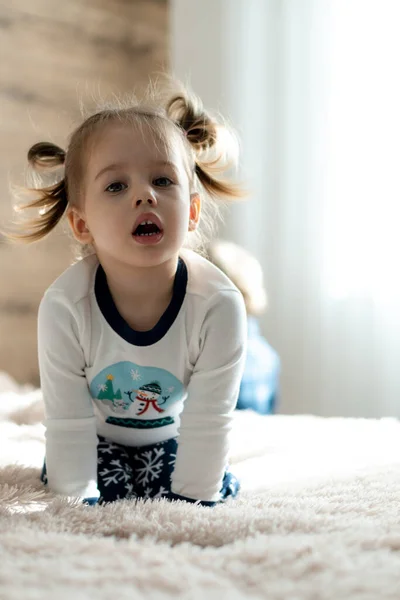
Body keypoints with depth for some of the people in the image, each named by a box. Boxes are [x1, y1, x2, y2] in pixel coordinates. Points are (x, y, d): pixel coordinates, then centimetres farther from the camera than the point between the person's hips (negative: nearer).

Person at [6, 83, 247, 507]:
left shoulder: (219, 304, -34)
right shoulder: (63, 306, -33)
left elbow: (206, 425, -25)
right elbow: (69, 425, -23)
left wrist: (190, 502, -23)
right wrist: (77, 503, -23)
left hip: (170, 437, 0)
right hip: (98, 439, 1)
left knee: (220, 487, -15)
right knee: (108, 487, -16)